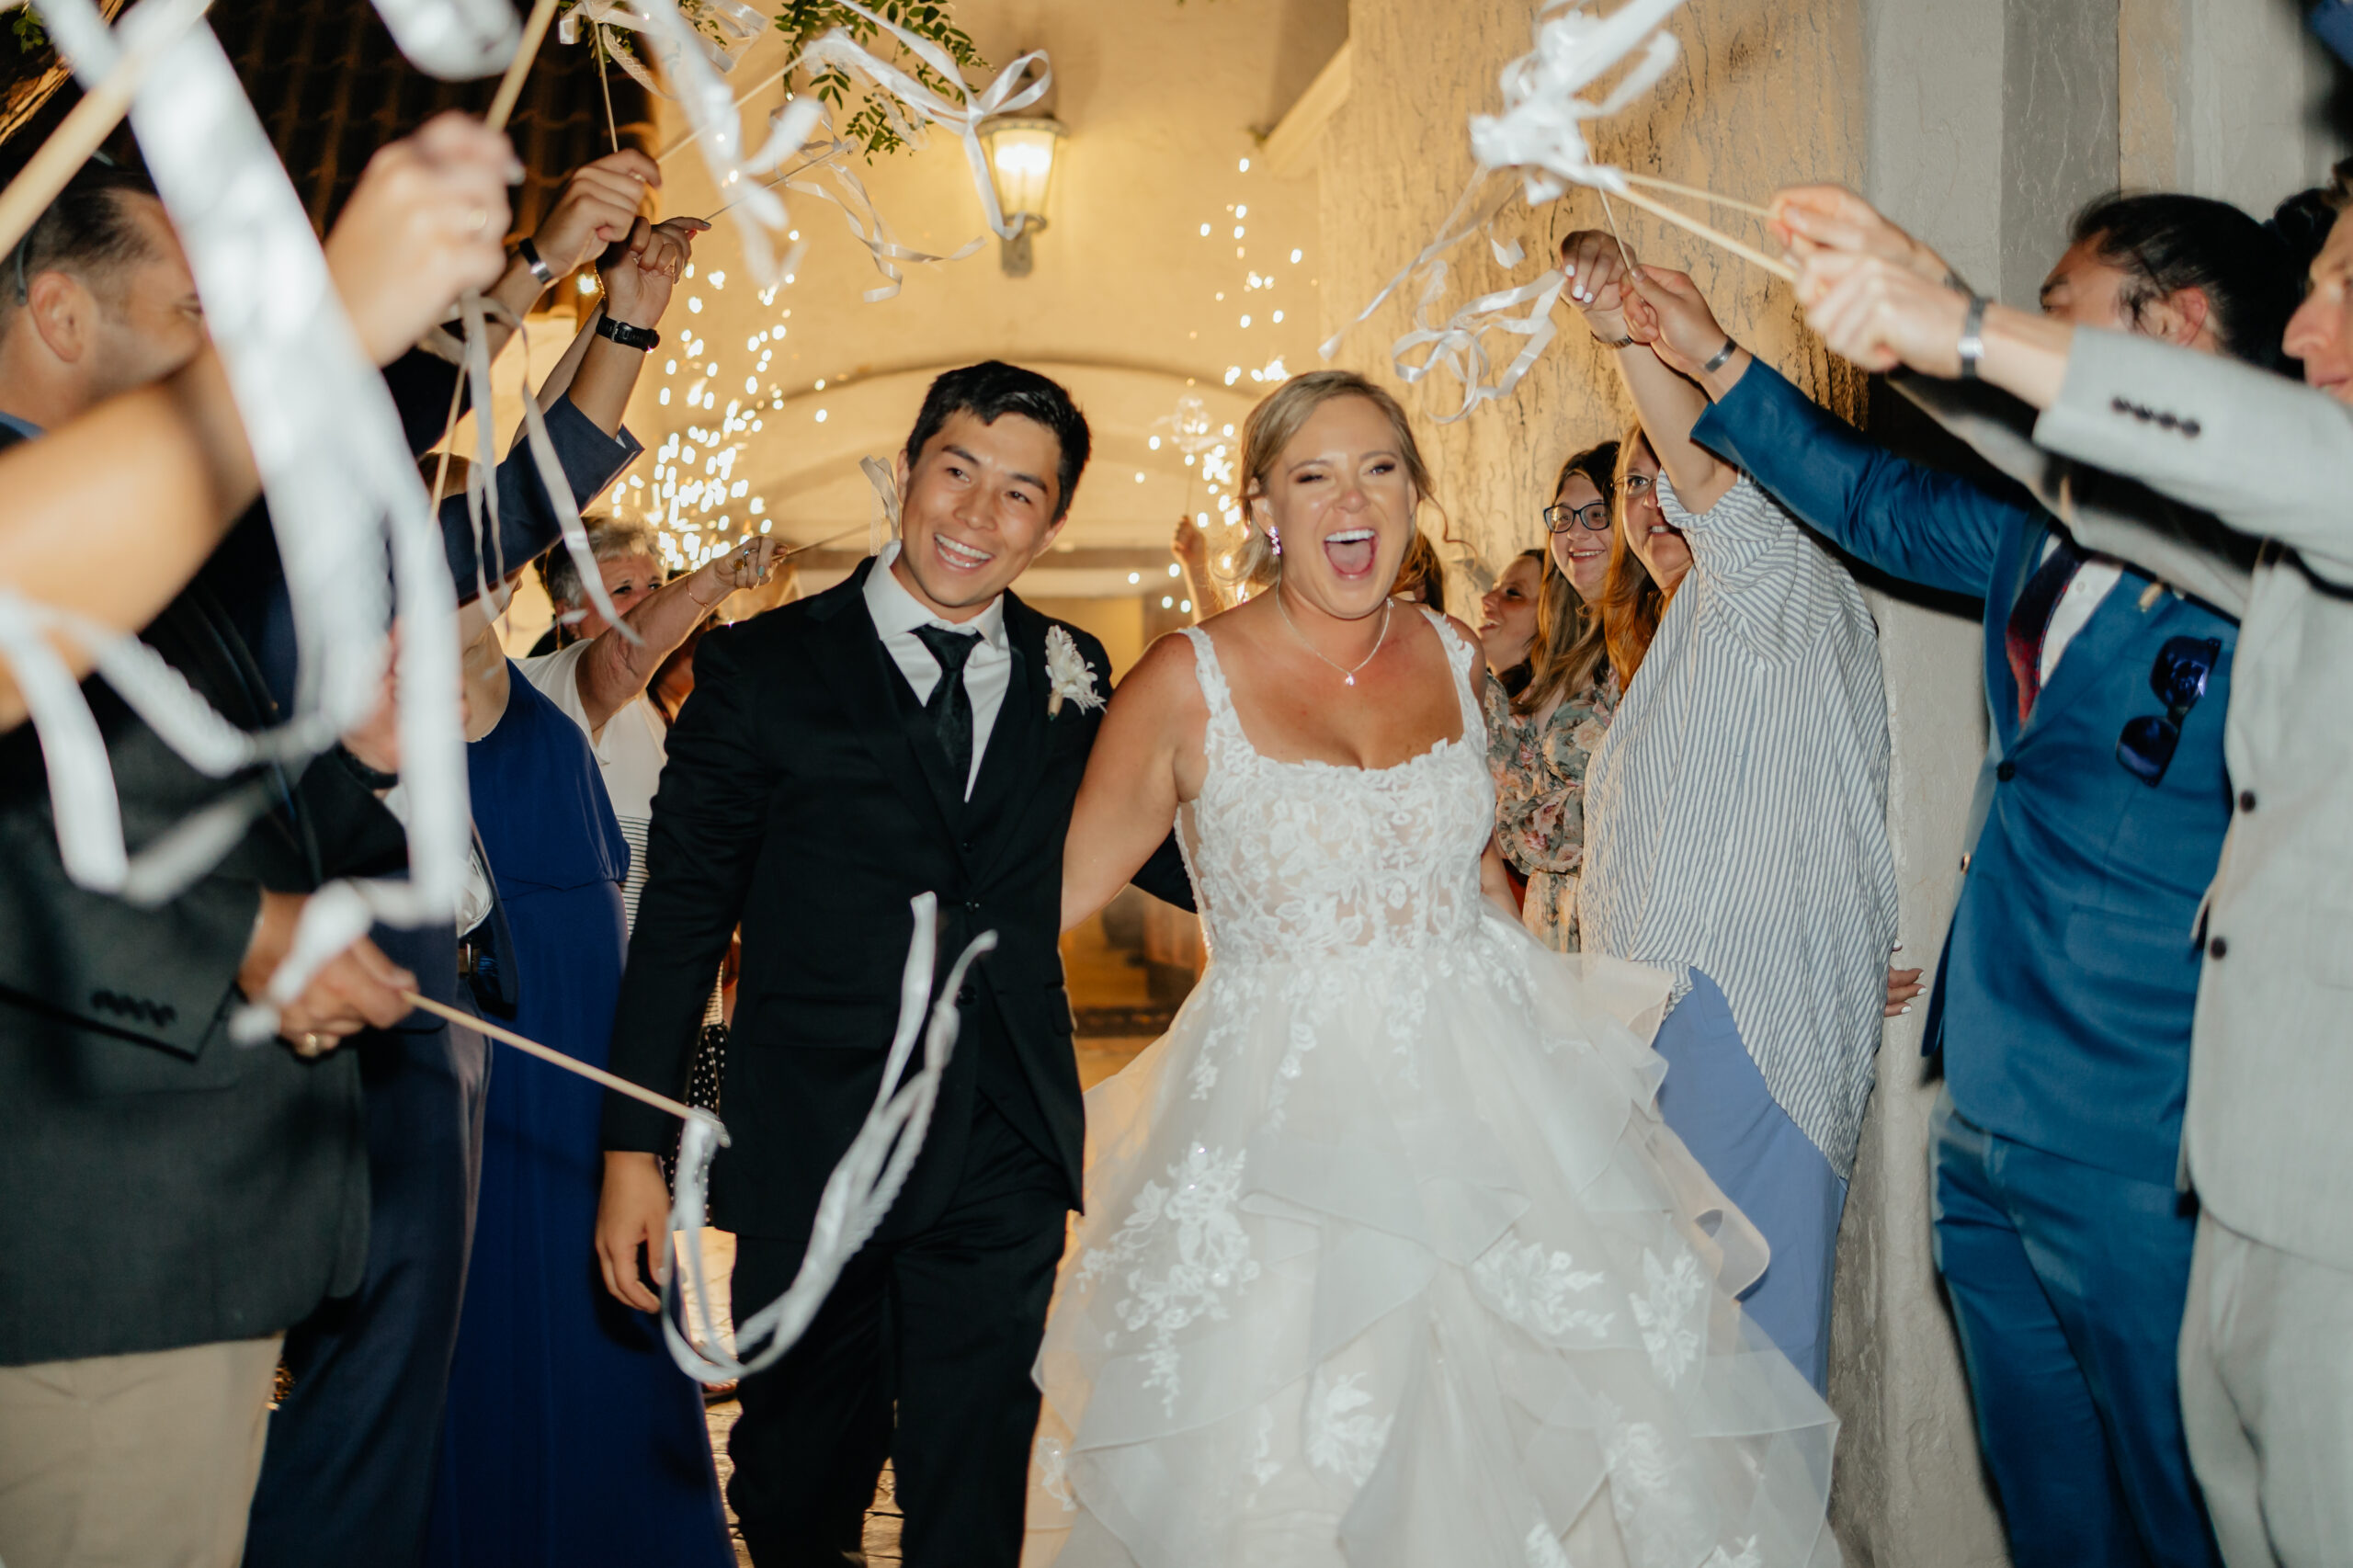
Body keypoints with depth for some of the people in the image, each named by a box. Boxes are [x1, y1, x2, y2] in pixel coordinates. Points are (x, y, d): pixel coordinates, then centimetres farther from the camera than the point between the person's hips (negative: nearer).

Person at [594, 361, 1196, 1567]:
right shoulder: (763, 667, -3)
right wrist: (633, 1149, -6)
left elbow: (1170, 857, 11)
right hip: (815, 1152, -1)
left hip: (1007, 1163, 2)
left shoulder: (1070, 675, 5)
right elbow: (682, 912, -3)